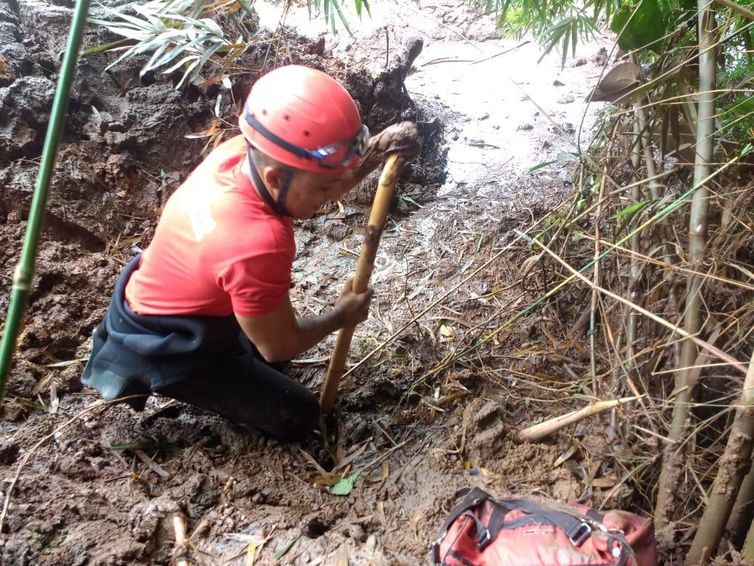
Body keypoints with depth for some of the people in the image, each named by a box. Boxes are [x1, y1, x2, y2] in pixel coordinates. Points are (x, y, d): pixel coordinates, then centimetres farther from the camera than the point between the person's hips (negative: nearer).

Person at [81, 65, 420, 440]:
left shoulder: (241, 153, -17)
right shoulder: (258, 243, -40)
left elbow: (327, 186, 0)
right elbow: (279, 348, -23)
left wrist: (376, 152, -18)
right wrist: (341, 317, -7)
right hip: (166, 349, -8)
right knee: (298, 416, 0)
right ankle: (144, 376, 2)